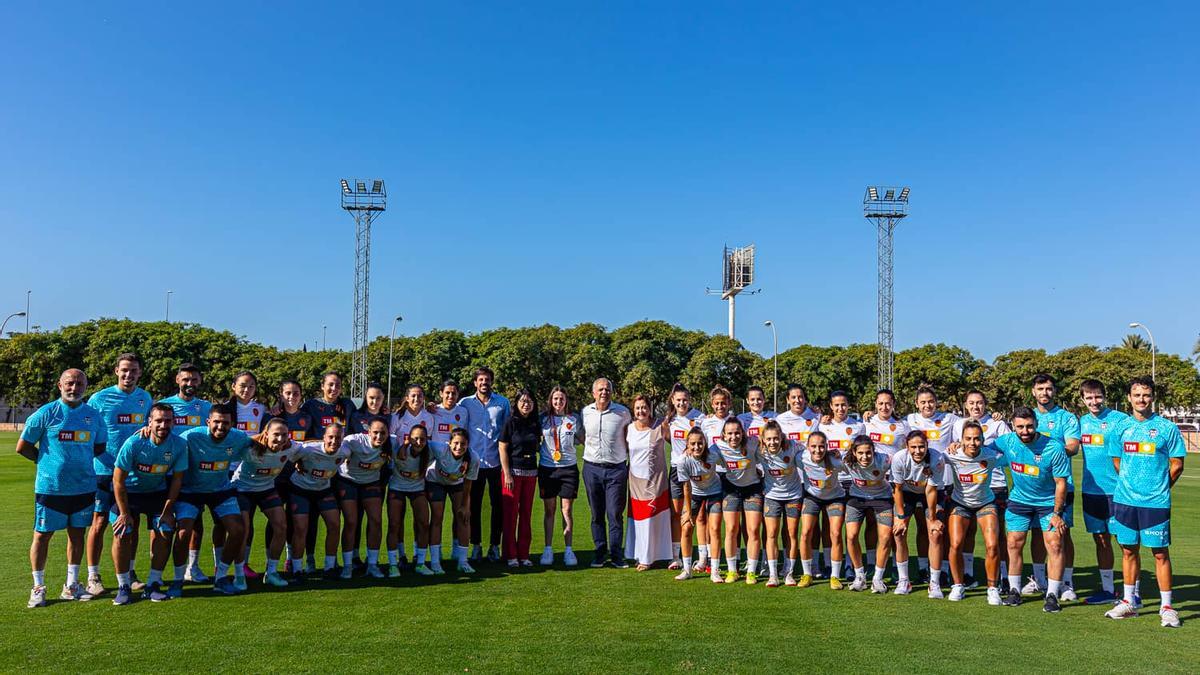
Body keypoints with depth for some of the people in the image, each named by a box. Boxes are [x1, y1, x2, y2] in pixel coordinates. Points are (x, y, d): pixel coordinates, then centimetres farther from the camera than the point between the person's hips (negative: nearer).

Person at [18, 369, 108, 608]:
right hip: (50, 487, -3)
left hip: (84, 487, 4)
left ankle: (71, 585, 23)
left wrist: (80, 461, 8)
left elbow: (100, 447, 16)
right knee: (42, 535, 4)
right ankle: (38, 587, 18)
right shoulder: (46, 413, -6)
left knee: (77, 533, 11)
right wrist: (48, 461, 3)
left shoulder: (93, 415, 4)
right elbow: (22, 447, -1)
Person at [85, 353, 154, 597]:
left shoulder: (145, 398, 6)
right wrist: (88, 464, -9)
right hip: (104, 470, -3)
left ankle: (130, 572, 21)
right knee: (99, 522, -1)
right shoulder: (99, 399, -6)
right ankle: (93, 576, 11)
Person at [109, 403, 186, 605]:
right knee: (122, 534, -12)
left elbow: (177, 480, -6)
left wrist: (167, 510, -6)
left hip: (158, 492, 2)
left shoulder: (179, 445, -18)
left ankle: (153, 585, 7)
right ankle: (124, 586, 3)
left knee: (164, 533, -7)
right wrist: (124, 513, -15)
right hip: (128, 491, -2)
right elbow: (118, 480, -18)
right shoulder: (134, 443, -27)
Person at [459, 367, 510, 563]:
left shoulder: (502, 403, 6)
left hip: (496, 461, 0)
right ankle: (476, 545, 16)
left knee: (498, 504, 2)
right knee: (474, 505, 6)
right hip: (474, 461, 0)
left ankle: (495, 545, 13)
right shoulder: (465, 403, 5)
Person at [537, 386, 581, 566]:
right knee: (549, 510, 5)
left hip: (569, 468, 0)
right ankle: (548, 549, 13)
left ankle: (568, 550, 9)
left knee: (567, 510, 1)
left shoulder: (574, 419, 3)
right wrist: (540, 450, 2)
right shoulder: (543, 418, 3)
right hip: (547, 468, 1)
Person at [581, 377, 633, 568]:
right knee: (597, 514, 8)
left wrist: (630, 458, 7)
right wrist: (592, 449, 9)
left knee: (615, 513, -3)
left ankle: (616, 554, 6)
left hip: (616, 469, -2)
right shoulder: (585, 413, 3)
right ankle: (600, 552, 17)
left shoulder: (623, 412, -3)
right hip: (592, 468, 2)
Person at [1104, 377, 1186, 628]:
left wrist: (1159, 488, 5)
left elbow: (1177, 465, 1)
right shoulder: (1122, 427, 7)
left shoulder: (1167, 427, -3)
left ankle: (1167, 607, 11)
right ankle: (1128, 603, 20)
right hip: (1125, 500, 3)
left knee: (1160, 553, 1)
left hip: (1156, 502, -3)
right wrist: (1129, 484, 12)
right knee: (1129, 550, 11)